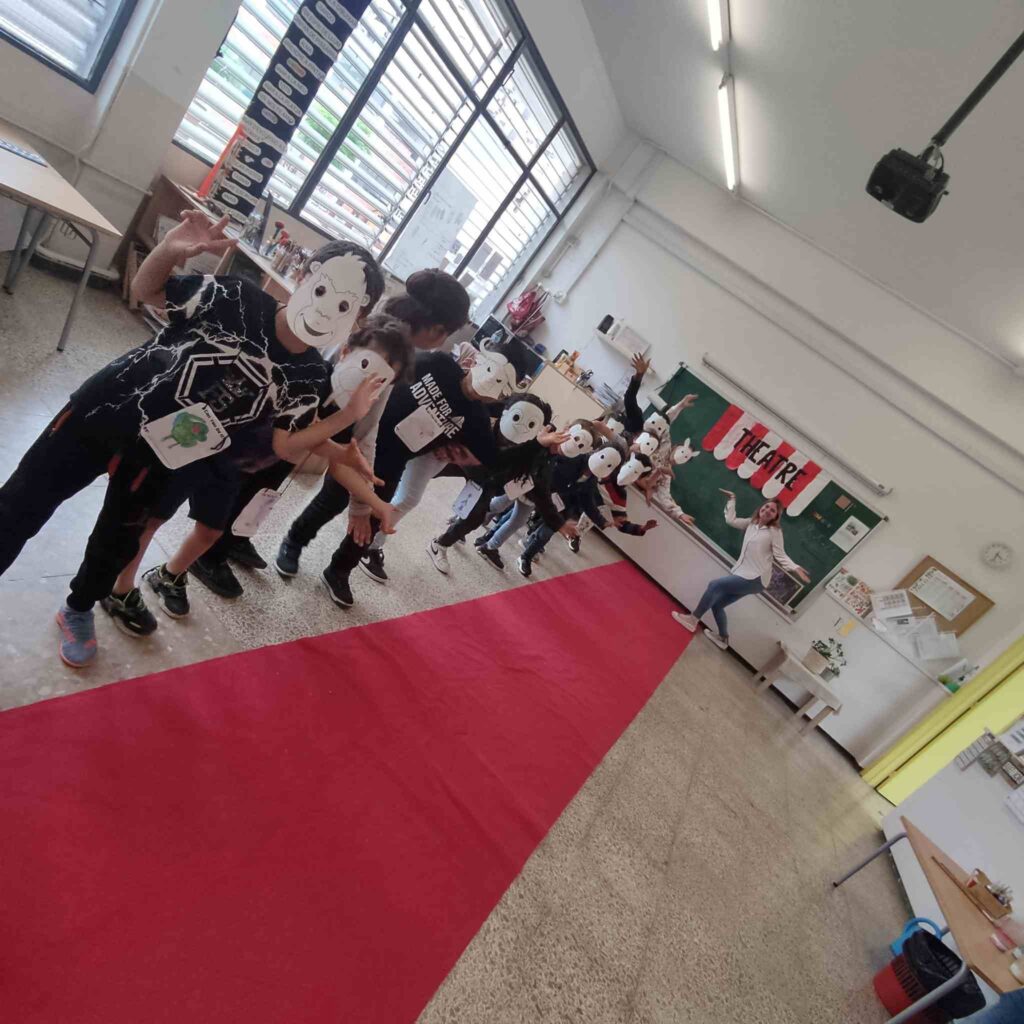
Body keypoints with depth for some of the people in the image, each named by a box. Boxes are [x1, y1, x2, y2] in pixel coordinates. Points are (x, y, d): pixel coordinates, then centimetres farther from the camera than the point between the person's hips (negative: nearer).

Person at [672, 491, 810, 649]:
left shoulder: (774, 531, -6)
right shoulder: (751, 523, 13)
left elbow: (780, 555, -10)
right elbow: (731, 520, 19)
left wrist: (796, 568, -25)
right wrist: (731, 499, 21)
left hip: (755, 579, -8)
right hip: (742, 574, 8)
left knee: (714, 585, -17)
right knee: (717, 604, 8)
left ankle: (693, 619, -7)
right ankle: (723, 638, 27)